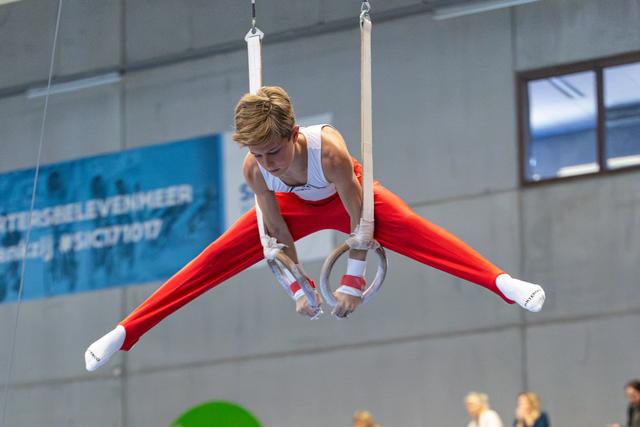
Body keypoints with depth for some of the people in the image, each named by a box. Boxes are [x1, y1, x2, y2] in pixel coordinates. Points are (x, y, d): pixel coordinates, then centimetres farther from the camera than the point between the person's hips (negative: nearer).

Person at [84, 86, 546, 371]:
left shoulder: (329, 149, -43)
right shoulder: (253, 168, -33)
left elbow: (359, 220, -33)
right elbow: (278, 231, -19)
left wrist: (353, 282, -29)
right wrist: (298, 287, -14)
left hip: (346, 198, -3)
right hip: (296, 205, 3)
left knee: (413, 230, -29)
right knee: (218, 256, -7)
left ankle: (503, 283, -40)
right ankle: (125, 332, -5)